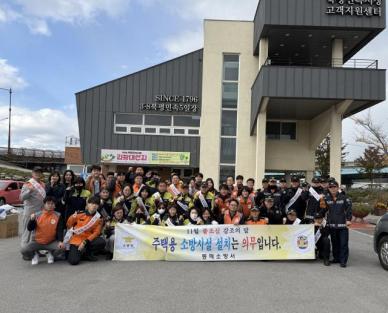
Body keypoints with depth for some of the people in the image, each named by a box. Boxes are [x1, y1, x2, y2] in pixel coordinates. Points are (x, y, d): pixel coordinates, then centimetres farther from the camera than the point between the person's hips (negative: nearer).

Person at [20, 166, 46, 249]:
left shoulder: (43, 184, 12)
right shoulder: (28, 184, -9)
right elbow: (22, 198, -18)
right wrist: (29, 191, -31)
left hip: (41, 212, 7)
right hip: (30, 212, -7)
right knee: (27, 231, 0)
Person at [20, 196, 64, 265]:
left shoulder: (58, 216, -5)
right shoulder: (37, 215, -3)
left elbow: (60, 230, -8)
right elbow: (29, 229, -5)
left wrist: (60, 241, -23)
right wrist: (32, 220, -23)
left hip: (51, 242, -1)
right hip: (37, 242, 1)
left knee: (61, 247, -27)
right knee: (24, 251, -22)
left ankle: (50, 254, 9)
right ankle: (35, 255, 14)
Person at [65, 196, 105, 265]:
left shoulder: (98, 218, -4)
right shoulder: (79, 214, -6)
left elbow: (96, 232, -7)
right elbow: (69, 225, 8)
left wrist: (85, 242, -17)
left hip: (89, 239, 2)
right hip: (76, 239, -2)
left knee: (102, 242, -28)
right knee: (74, 261, -23)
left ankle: (87, 253, 1)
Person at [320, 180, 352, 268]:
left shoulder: (344, 197, -3)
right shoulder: (326, 198, 5)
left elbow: (349, 208, 1)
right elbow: (324, 210, 10)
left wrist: (348, 219, -5)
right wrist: (322, 206, -11)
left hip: (343, 224, -3)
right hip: (332, 224, 3)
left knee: (343, 243, -3)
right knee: (334, 243, 12)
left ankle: (343, 261, 2)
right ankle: (336, 258, 24)